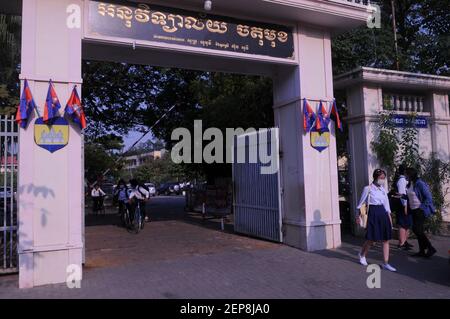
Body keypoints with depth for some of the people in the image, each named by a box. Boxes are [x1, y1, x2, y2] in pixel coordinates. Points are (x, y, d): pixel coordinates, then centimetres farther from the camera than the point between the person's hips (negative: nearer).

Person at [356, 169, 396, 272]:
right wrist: (358, 215, 0)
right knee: (371, 239, 1)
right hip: (373, 214, -6)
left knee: (386, 239, 2)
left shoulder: (383, 189, 10)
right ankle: (362, 255, 29)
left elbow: (386, 203, 15)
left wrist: (389, 216, 10)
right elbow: (361, 203, -1)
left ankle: (385, 263, 8)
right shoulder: (368, 189, -6)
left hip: (383, 214, 6)